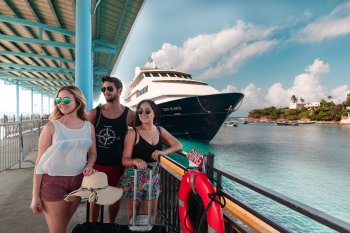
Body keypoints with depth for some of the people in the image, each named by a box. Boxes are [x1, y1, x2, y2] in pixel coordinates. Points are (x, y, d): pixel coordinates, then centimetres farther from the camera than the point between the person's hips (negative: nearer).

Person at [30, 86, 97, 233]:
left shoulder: (89, 127, 0)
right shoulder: (51, 127, -10)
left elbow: (92, 153, 12)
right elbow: (40, 162, -7)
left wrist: (89, 166, -9)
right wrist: (35, 195, -6)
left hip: (78, 180, 3)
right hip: (53, 181, -3)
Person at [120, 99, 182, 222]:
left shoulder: (160, 131, 0)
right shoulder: (133, 133, -14)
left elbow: (179, 145, 3)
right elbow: (125, 160, -14)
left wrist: (163, 152, -15)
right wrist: (135, 161, -37)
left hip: (153, 178, 4)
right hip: (134, 179, -3)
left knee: (151, 216, 17)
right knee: (133, 216, 13)